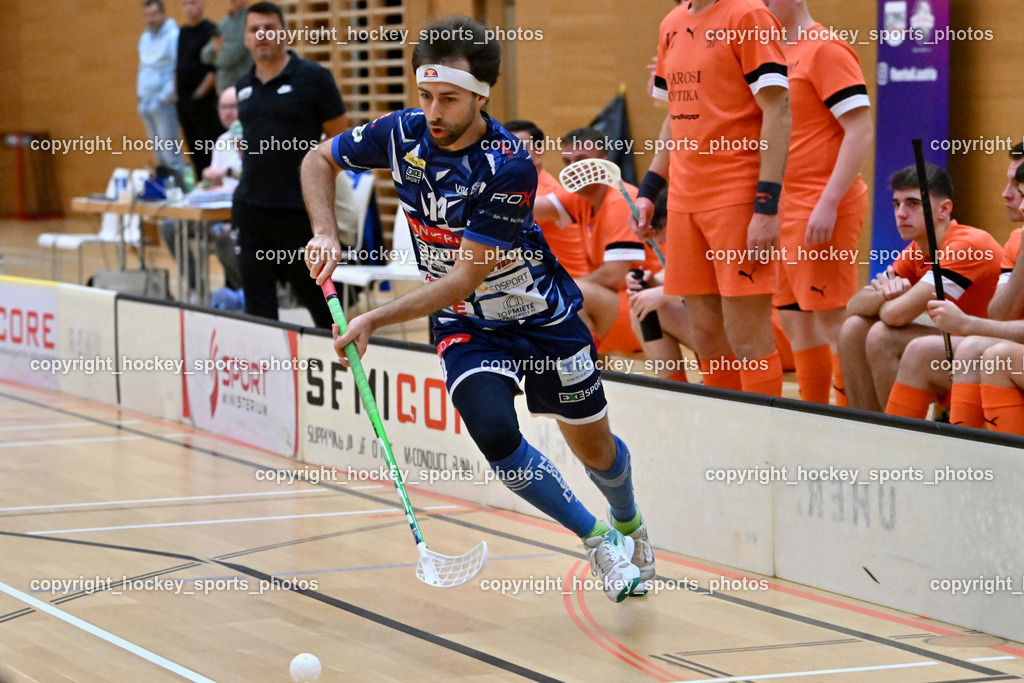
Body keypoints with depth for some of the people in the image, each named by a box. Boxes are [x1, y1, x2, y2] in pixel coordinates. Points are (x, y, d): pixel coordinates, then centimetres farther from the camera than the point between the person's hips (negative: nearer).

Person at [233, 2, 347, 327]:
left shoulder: (312, 78, -6)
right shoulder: (244, 86, 11)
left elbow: (340, 140, -4)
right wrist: (249, 168, 11)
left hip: (298, 210, -5)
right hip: (250, 207, 5)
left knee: (313, 288, 5)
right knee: (256, 295, 3)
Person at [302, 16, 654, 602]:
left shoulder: (509, 167, -29)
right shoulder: (403, 134, -15)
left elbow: (467, 277, -30)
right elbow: (320, 160, 4)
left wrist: (375, 321, -36)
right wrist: (326, 234, -14)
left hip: (542, 313, -2)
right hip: (466, 326, 3)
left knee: (595, 449, 11)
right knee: (495, 432, -24)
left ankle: (629, 523, 48)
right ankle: (597, 539, -2)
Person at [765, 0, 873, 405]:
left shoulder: (825, 49, -11)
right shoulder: (779, 55, 15)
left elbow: (861, 131, -17)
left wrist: (828, 204, -22)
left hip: (821, 210, -9)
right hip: (785, 209, 9)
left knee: (833, 321, -7)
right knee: (794, 321, 11)